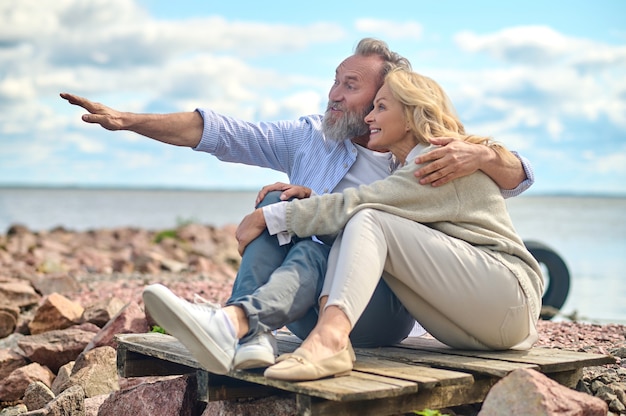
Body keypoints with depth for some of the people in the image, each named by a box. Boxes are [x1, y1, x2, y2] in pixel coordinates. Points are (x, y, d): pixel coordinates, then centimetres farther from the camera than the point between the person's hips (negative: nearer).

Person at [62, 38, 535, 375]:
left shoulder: (421, 156, 1)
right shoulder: (309, 136, 10)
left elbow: (518, 177, -7)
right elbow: (219, 132, 2)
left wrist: (479, 155, -30)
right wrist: (128, 120, -6)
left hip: (384, 311, -3)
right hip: (309, 312, 4)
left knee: (320, 245, -31)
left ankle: (238, 320, -58)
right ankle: (252, 334, -38)